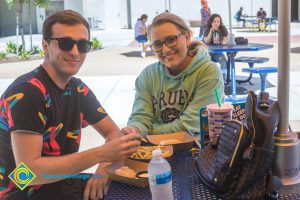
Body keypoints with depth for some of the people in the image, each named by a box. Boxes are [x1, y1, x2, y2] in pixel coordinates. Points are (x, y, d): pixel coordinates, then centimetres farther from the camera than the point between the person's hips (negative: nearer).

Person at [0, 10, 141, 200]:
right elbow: (28, 171, -26)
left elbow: (113, 131, 9)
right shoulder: (26, 92, -21)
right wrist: (102, 154, -32)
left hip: (64, 183, 7)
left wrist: (104, 167, -14)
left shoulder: (78, 89, 3)